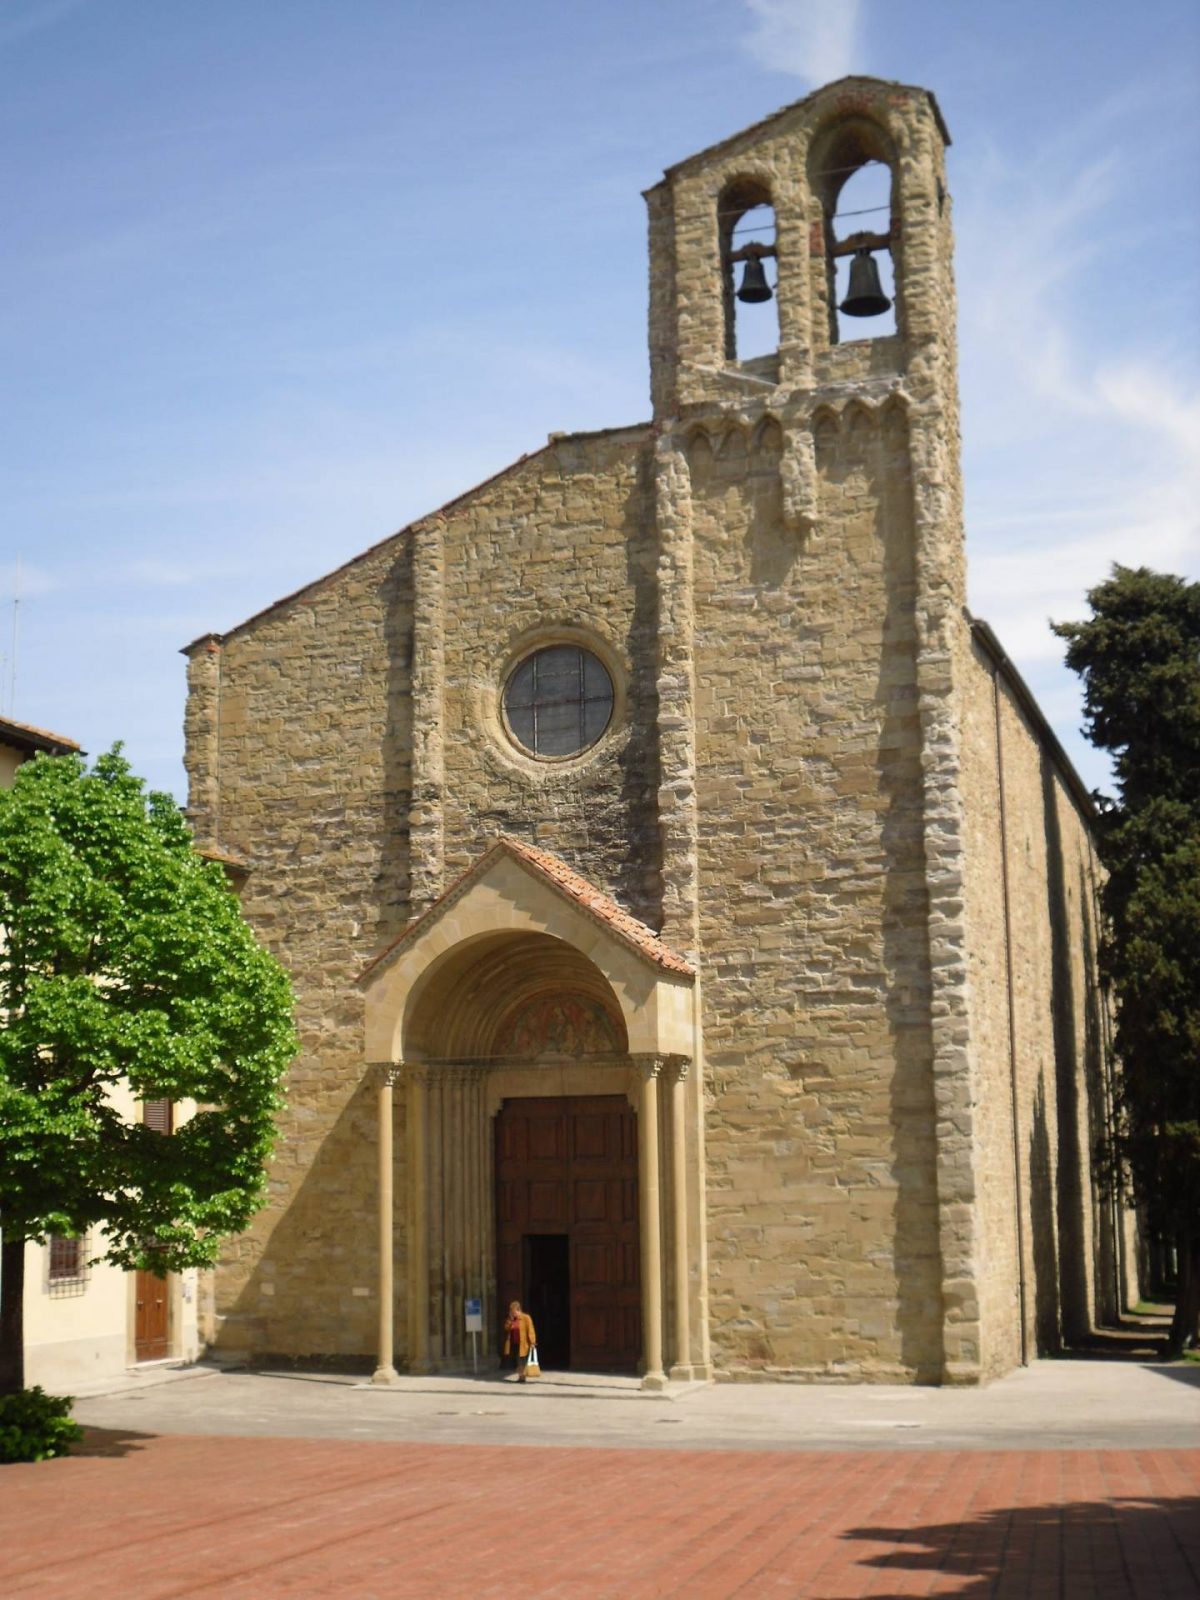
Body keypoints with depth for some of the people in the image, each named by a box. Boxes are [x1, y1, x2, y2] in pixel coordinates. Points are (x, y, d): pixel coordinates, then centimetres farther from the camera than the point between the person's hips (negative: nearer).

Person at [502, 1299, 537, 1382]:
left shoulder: (526, 1318, -8)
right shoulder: (511, 1319, 10)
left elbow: (530, 1330, -11)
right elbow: (506, 1328, 2)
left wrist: (532, 1342, -16)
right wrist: (510, 1320, -9)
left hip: (523, 1344, -6)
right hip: (514, 1344, 6)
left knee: (522, 1361, -3)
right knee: (518, 1361, 9)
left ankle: (522, 1376, 3)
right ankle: (520, 1376, 14)